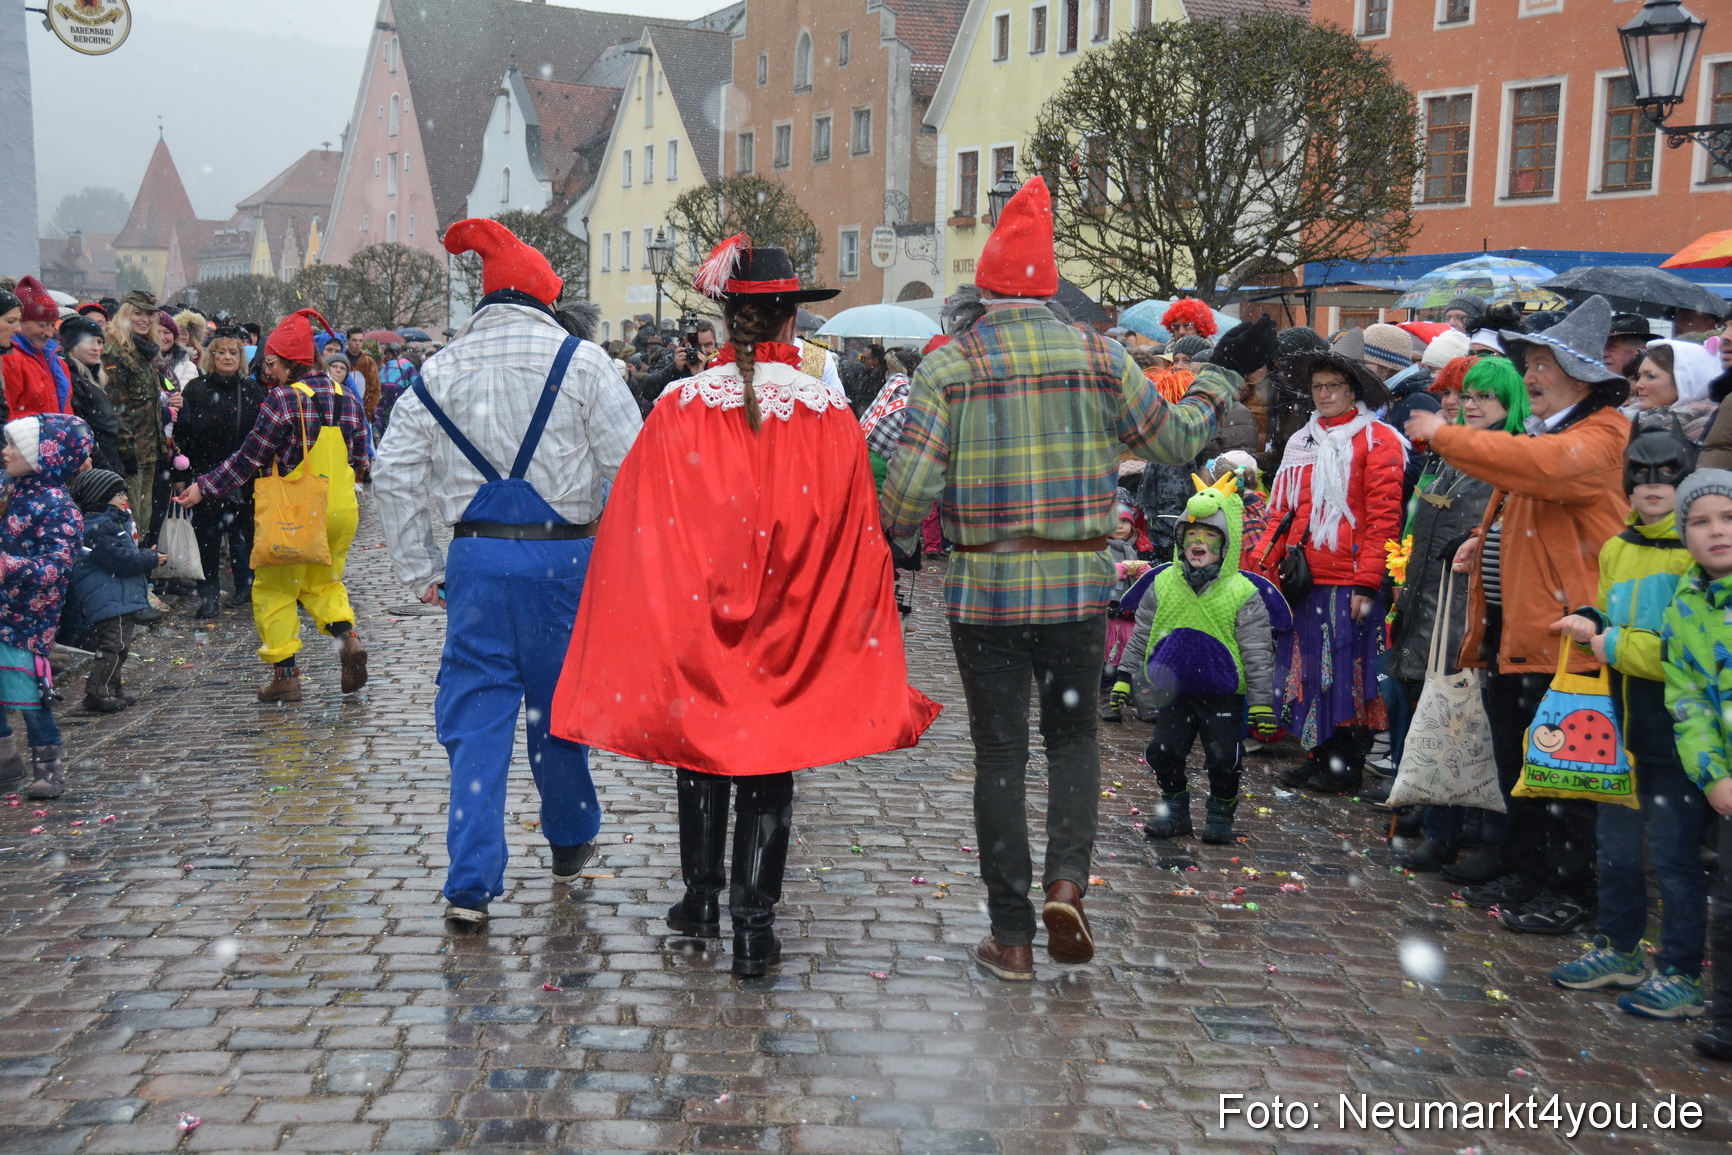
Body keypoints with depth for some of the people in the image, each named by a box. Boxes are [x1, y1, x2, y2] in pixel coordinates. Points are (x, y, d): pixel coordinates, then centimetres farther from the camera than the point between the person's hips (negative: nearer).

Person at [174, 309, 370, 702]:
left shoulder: (282, 400, -14)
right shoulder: (347, 397, 4)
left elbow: (248, 460, -11)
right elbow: (359, 456, 12)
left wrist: (203, 487, -2)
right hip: (340, 510, 6)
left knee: (275, 590, 8)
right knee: (324, 581, 22)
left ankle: (285, 674, 6)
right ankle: (346, 635, -3)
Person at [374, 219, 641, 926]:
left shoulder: (439, 371, 7)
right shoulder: (581, 361, -4)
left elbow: (394, 475, 7)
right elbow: (630, 466, -7)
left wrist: (420, 570, 12)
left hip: (476, 557, 2)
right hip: (563, 556, -1)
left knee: (476, 718, 6)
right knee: (559, 708, 14)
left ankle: (472, 884, 3)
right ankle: (571, 846, 33)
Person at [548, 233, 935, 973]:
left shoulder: (681, 409, -7)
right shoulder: (829, 415, -8)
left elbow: (638, 532, -5)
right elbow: (858, 541, -5)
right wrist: (859, 656, 4)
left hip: (690, 626, 1)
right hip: (791, 636, -1)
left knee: (700, 747, 19)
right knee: (771, 769, 8)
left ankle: (701, 899, 29)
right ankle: (753, 924, 9)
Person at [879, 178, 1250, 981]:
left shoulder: (948, 365, -5)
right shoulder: (1098, 357, -1)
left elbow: (910, 484, -11)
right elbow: (1175, 440, 8)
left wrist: (890, 541, 9)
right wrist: (1227, 373, 23)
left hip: (983, 587, -1)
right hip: (1076, 584, 1)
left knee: (1000, 753, 8)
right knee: (1073, 735, 18)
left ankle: (1012, 936, 13)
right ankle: (1067, 880, -3)